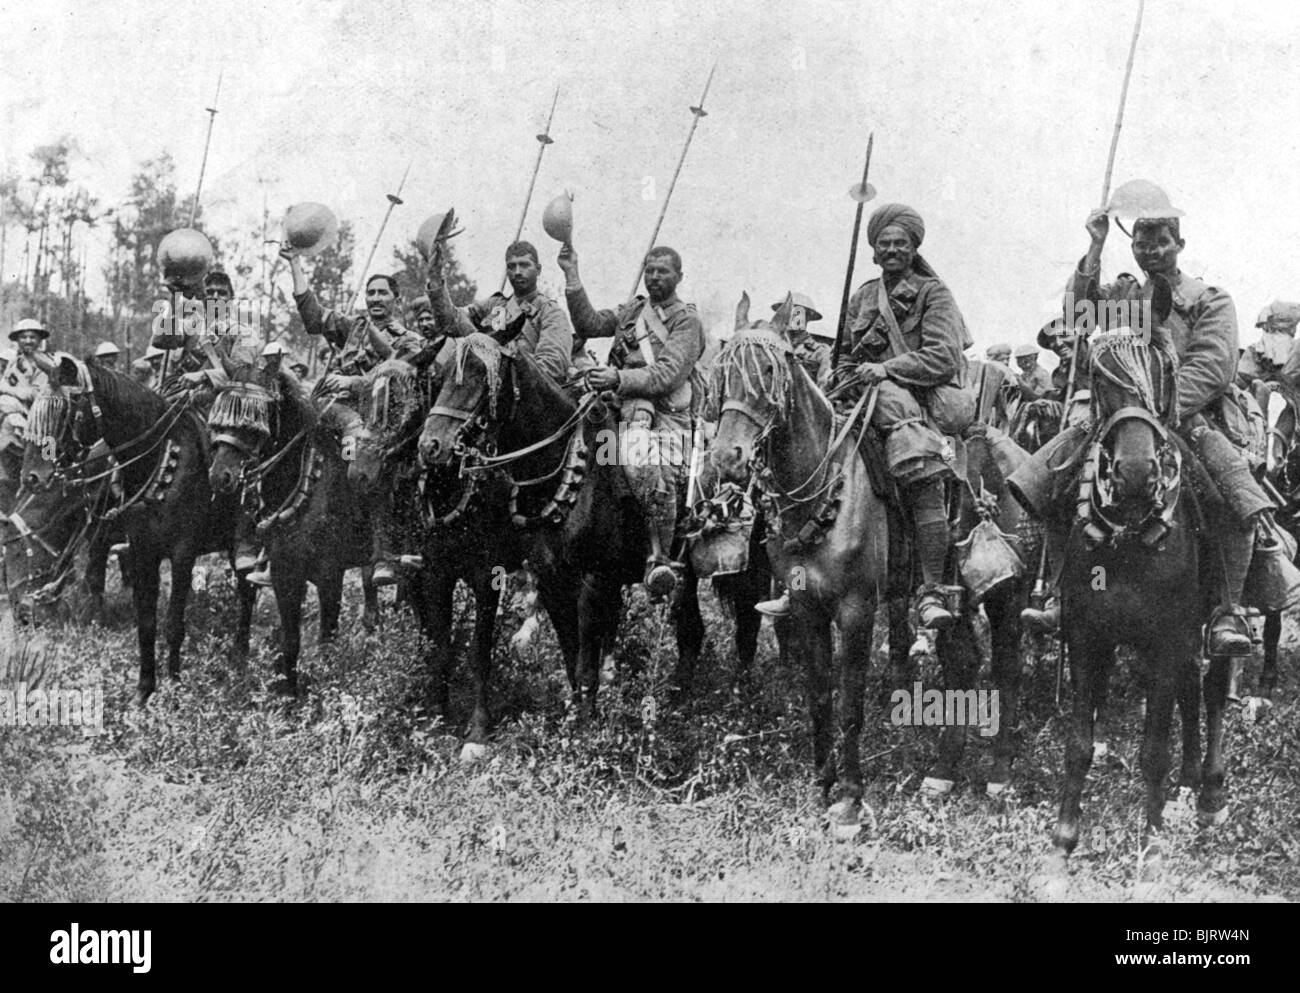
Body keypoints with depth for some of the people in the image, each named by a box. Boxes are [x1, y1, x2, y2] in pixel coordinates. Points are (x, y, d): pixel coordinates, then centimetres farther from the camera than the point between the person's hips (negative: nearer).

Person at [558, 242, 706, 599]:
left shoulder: (687, 321, 6)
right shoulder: (632, 311, 25)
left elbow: (668, 375, -7)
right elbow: (589, 324, 12)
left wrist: (619, 378, -18)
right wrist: (572, 277, 3)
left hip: (671, 416, -5)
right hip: (631, 406, 5)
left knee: (658, 475, -30)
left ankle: (662, 558, -22)